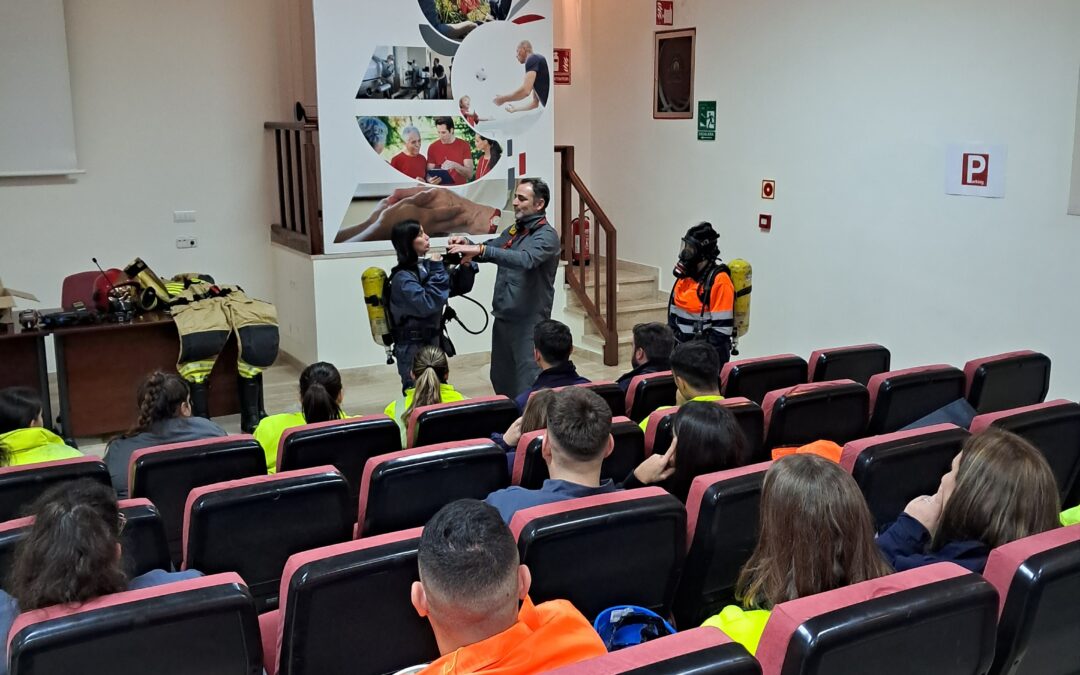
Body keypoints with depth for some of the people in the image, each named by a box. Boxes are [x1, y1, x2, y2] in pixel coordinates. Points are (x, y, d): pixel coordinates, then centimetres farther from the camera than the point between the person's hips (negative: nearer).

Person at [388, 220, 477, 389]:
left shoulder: (426, 267, 5)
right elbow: (428, 304, -26)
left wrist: (466, 266, -8)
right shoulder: (402, 277, -15)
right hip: (412, 348, -7)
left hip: (433, 342, 7)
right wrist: (437, 271, -19)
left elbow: (460, 287, 11)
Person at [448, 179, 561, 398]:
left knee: (528, 388, -7)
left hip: (529, 322, -8)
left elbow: (525, 260, -31)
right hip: (502, 317, 8)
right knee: (500, 380, 15)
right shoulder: (513, 230, 13)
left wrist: (480, 249, -38)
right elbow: (487, 252, 17)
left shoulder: (546, 235, -12)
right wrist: (467, 244, -6)